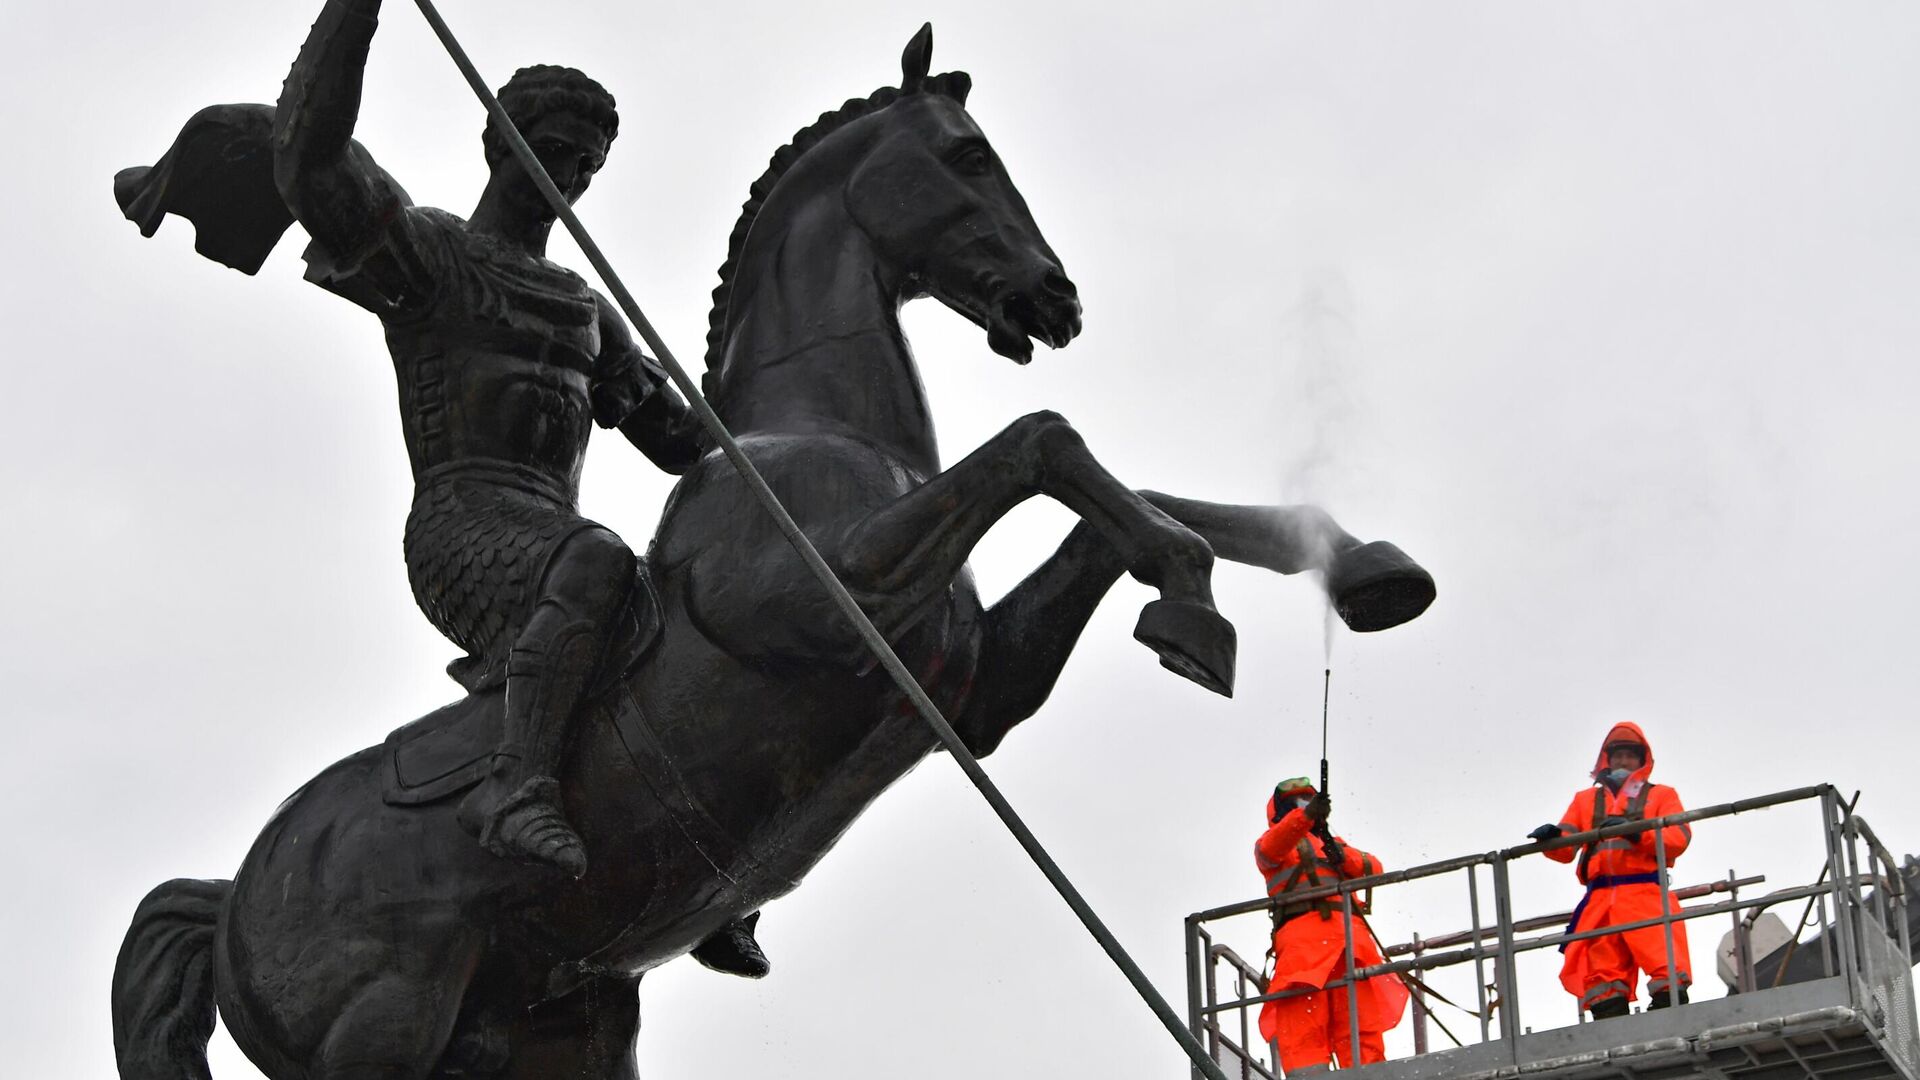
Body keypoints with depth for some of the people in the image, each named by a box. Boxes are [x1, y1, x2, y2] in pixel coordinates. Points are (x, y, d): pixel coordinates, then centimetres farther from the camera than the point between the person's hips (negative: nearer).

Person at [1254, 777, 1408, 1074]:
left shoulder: (1331, 843, 36)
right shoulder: (1272, 841, 23)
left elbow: (1373, 868, 19)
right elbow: (1272, 848, -5)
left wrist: (1343, 857, -4)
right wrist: (1306, 815, -24)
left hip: (1348, 935, 4)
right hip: (1301, 934, -4)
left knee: (1360, 1020, -11)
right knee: (1303, 1026, -19)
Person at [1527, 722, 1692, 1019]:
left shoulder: (1661, 795, 20)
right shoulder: (1585, 800, 28)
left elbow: (1679, 837, 2)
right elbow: (1565, 849, 17)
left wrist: (1638, 833, -15)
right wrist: (1552, 837, -7)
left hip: (1646, 892, -3)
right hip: (1600, 897, 3)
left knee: (1668, 973, -19)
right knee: (1602, 981, -8)